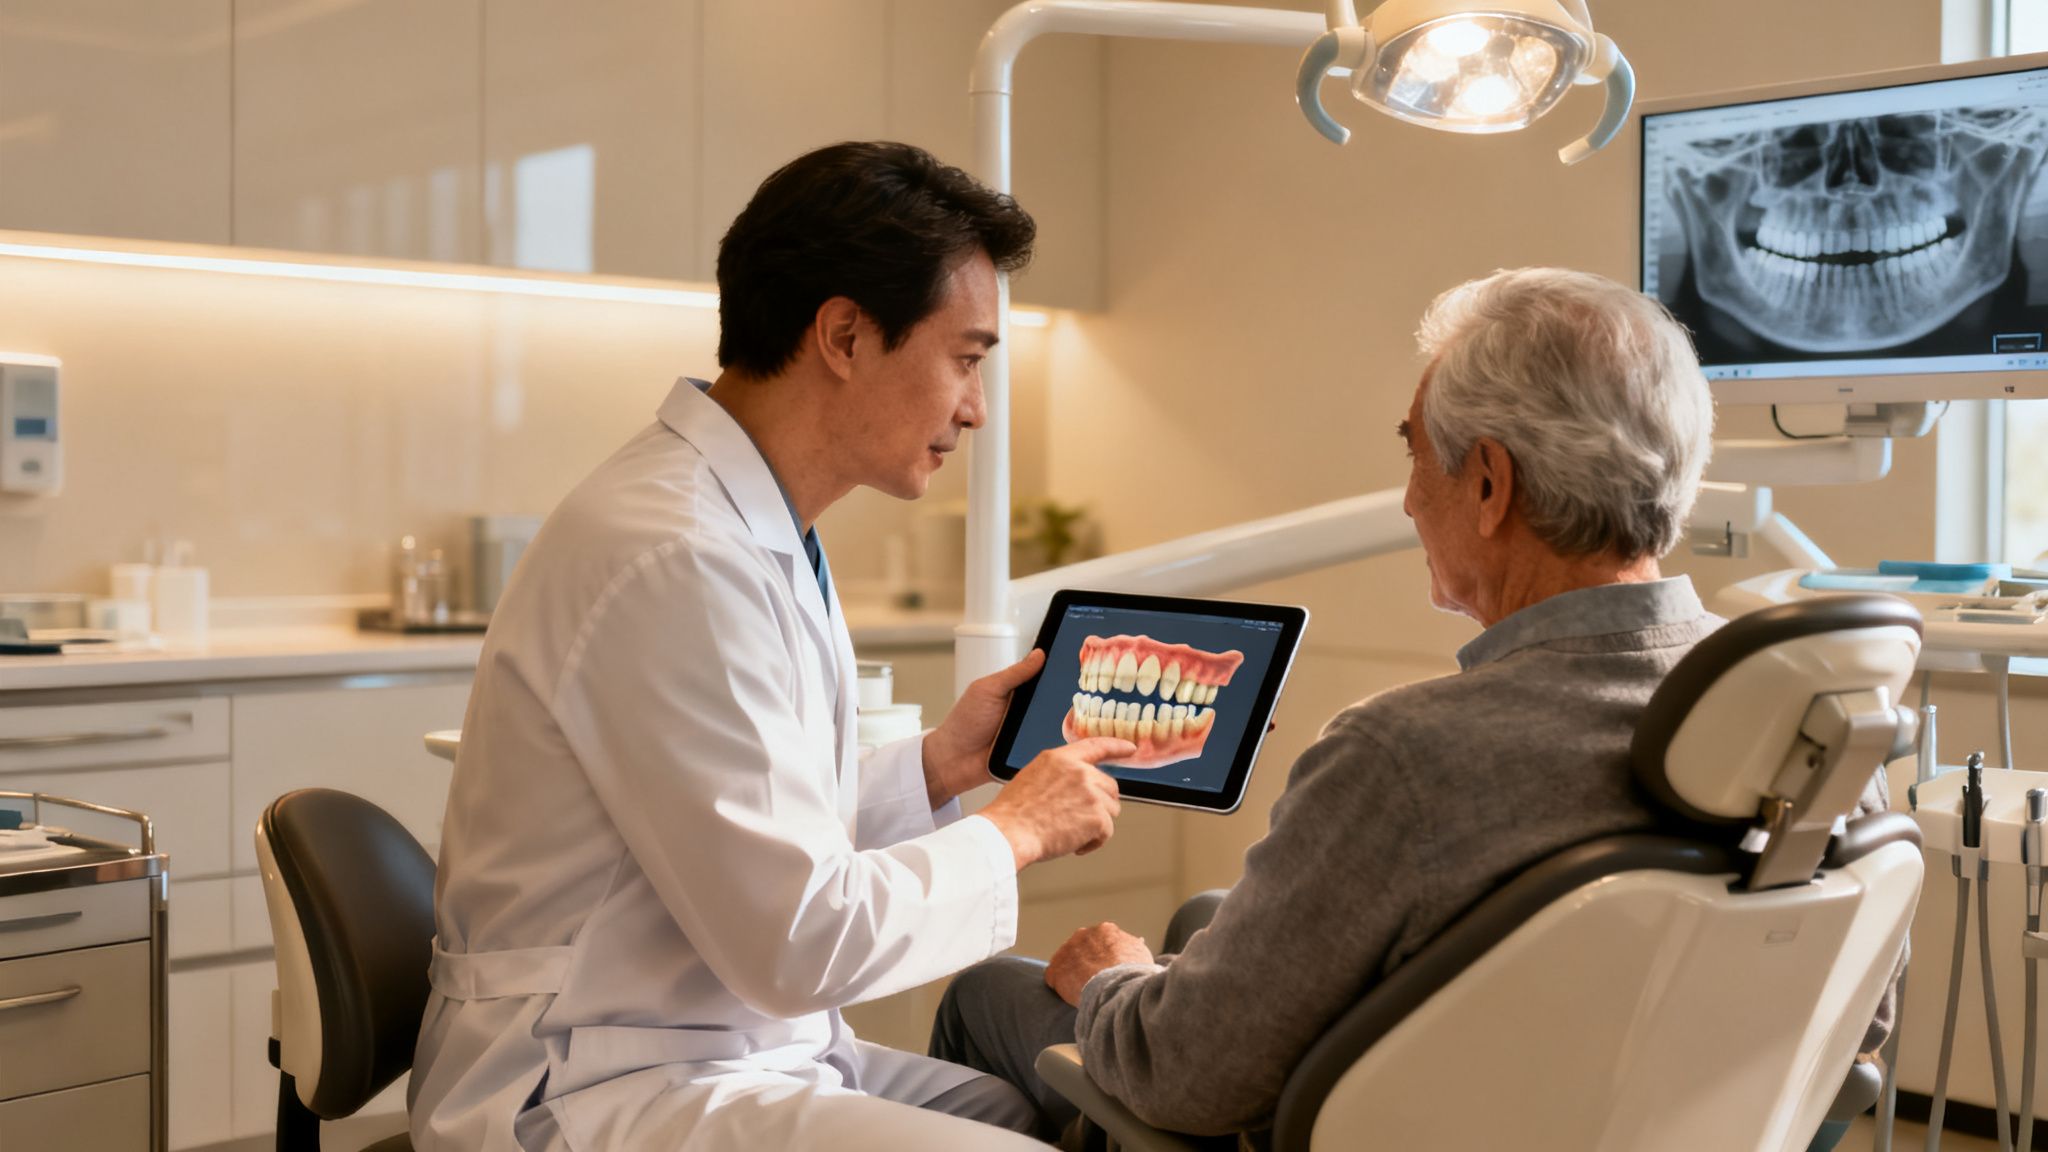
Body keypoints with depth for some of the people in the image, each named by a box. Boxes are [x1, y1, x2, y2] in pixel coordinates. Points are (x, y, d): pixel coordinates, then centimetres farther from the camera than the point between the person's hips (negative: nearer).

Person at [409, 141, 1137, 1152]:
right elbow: (798, 943, -21)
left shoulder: (756, 533, 10)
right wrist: (1013, 830, -9)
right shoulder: (676, 558, -22)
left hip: (744, 1049, 10)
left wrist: (938, 766, 7)